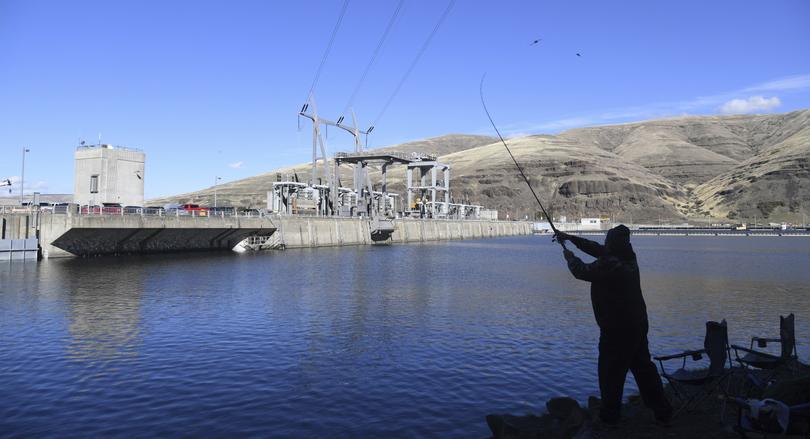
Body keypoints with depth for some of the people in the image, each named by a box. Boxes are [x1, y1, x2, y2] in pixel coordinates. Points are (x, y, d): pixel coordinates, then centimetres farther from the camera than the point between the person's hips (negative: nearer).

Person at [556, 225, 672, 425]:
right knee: (643, 367, 18)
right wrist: (571, 238, 16)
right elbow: (597, 249, 14)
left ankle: (610, 414, 14)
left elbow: (582, 272, -10)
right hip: (638, 324, 9)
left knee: (611, 371, 5)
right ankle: (662, 411, 25)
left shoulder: (609, 264, -22)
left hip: (616, 328, -8)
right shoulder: (628, 258, 5)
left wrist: (570, 257, 10)